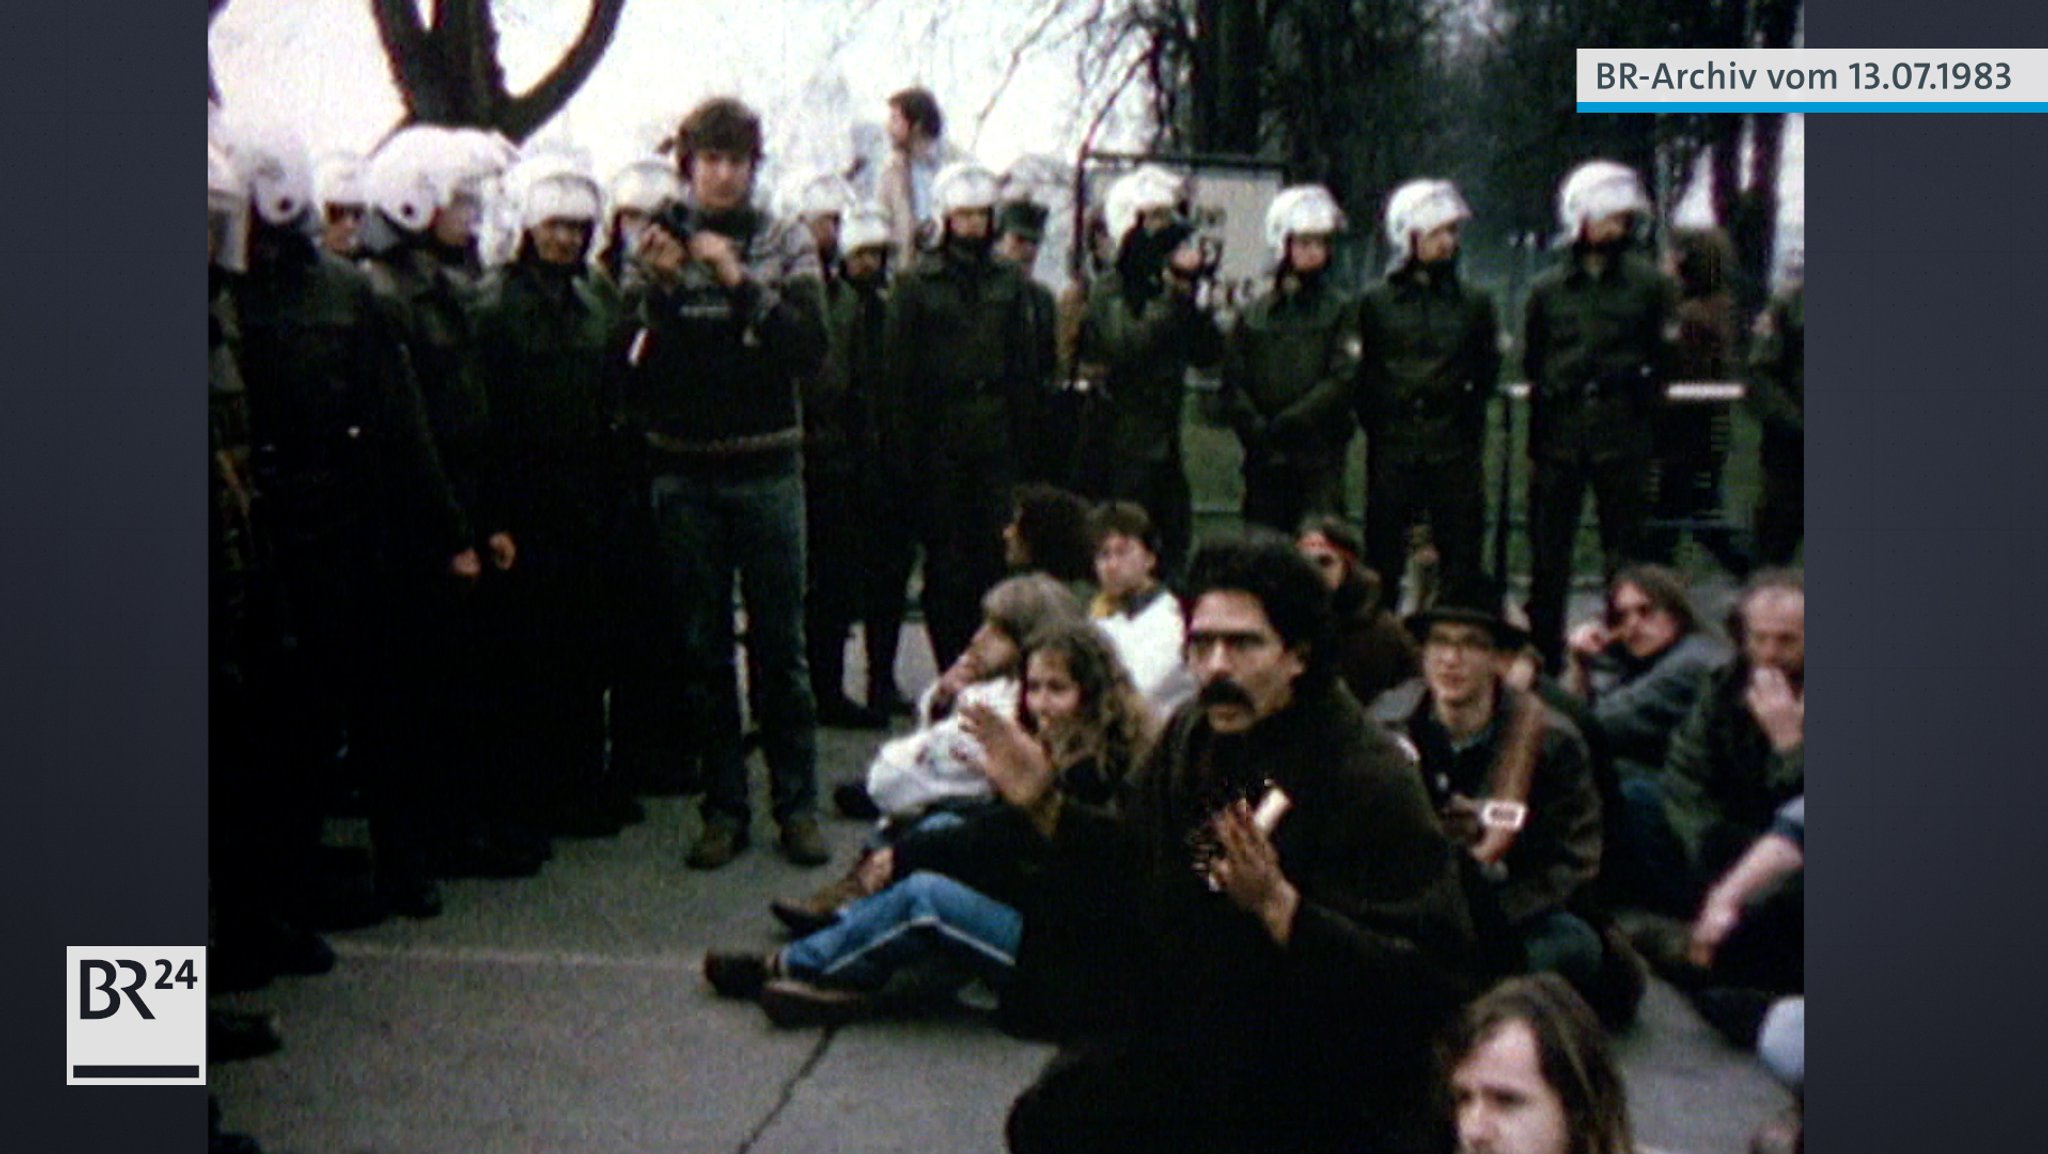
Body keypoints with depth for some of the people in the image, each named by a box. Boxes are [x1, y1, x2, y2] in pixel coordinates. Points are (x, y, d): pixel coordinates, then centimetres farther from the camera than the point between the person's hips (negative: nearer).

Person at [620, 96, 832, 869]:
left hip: (766, 466, -1)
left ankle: (796, 802, 12)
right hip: (684, 471, 2)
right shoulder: (659, 243, 6)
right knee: (704, 645, 7)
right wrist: (660, 288, -14)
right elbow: (635, 366, 0)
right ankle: (723, 807, 16)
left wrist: (740, 282, -17)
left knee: (780, 640, 2)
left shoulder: (786, 244, 3)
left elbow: (810, 350, -9)